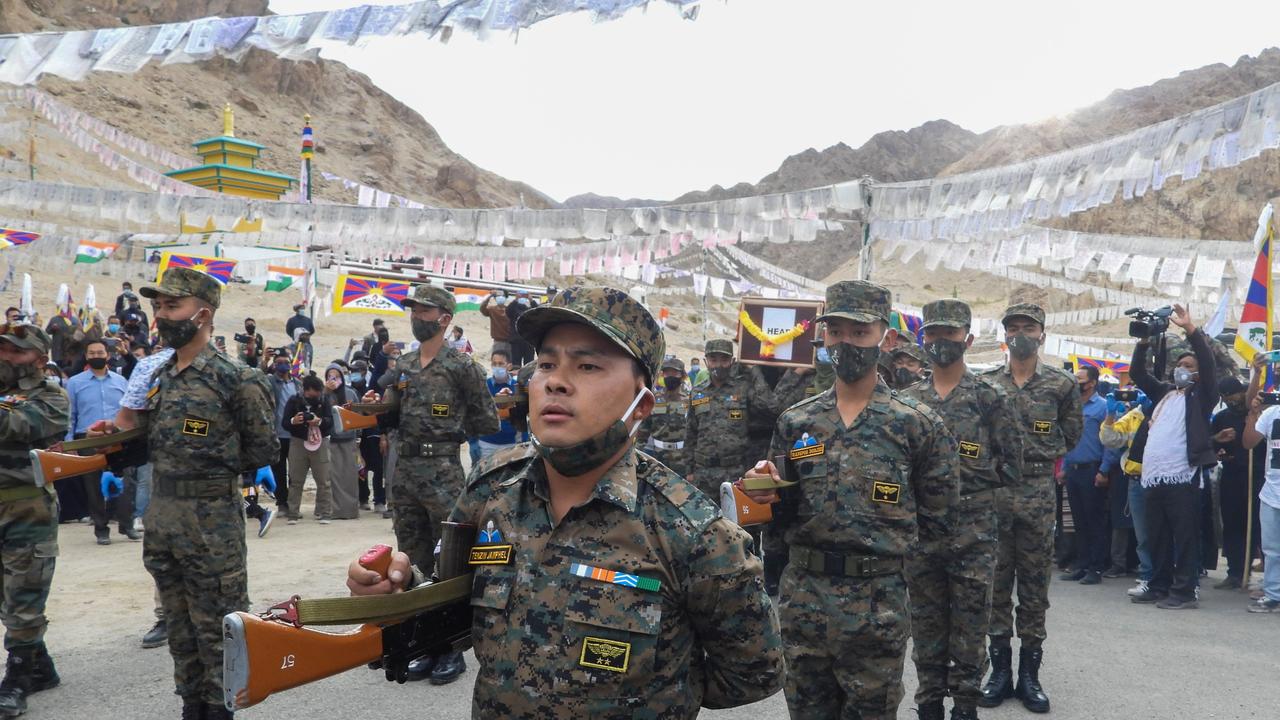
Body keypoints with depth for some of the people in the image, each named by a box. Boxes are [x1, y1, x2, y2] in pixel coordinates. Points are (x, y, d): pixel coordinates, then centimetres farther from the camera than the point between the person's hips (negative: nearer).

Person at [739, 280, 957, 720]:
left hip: (878, 605, -3)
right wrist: (770, 494, -12)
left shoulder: (917, 424, -4)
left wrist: (880, 548, 1)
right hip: (801, 598, 3)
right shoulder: (795, 421, 4)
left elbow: (933, 520, 1)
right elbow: (781, 515, 8)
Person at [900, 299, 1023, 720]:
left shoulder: (990, 397, -2)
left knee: (969, 622, 5)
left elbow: (1011, 467, -1)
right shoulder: (908, 400, 6)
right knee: (926, 621, 11)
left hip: (973, 527, -3)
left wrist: (966, 477, -7)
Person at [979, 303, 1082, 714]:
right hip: (991, 490, 1)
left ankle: (1029, 675, 16)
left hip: (1039, 493, -1)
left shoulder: (1062, 384, 1)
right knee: (995, 583, 6)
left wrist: (1040, 455, 8)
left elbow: (1071, 434, 12)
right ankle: (1000, 671, 17)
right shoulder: (985, 384, 4)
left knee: (1035, 585, 6)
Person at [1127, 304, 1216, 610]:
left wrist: (1190, 328, -12)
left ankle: (1186, 591, 1)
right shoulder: (1164, 392, 20)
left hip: (1182, 476, -6)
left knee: (1184, 536, -4)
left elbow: (1208, 362, -9)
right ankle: (1159, 586, 18)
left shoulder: (1201, 395, 5)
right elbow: (1137, 373, 21)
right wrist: (1145, 340, 11)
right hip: (1152, 476, 6)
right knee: (1158, 537, 11)